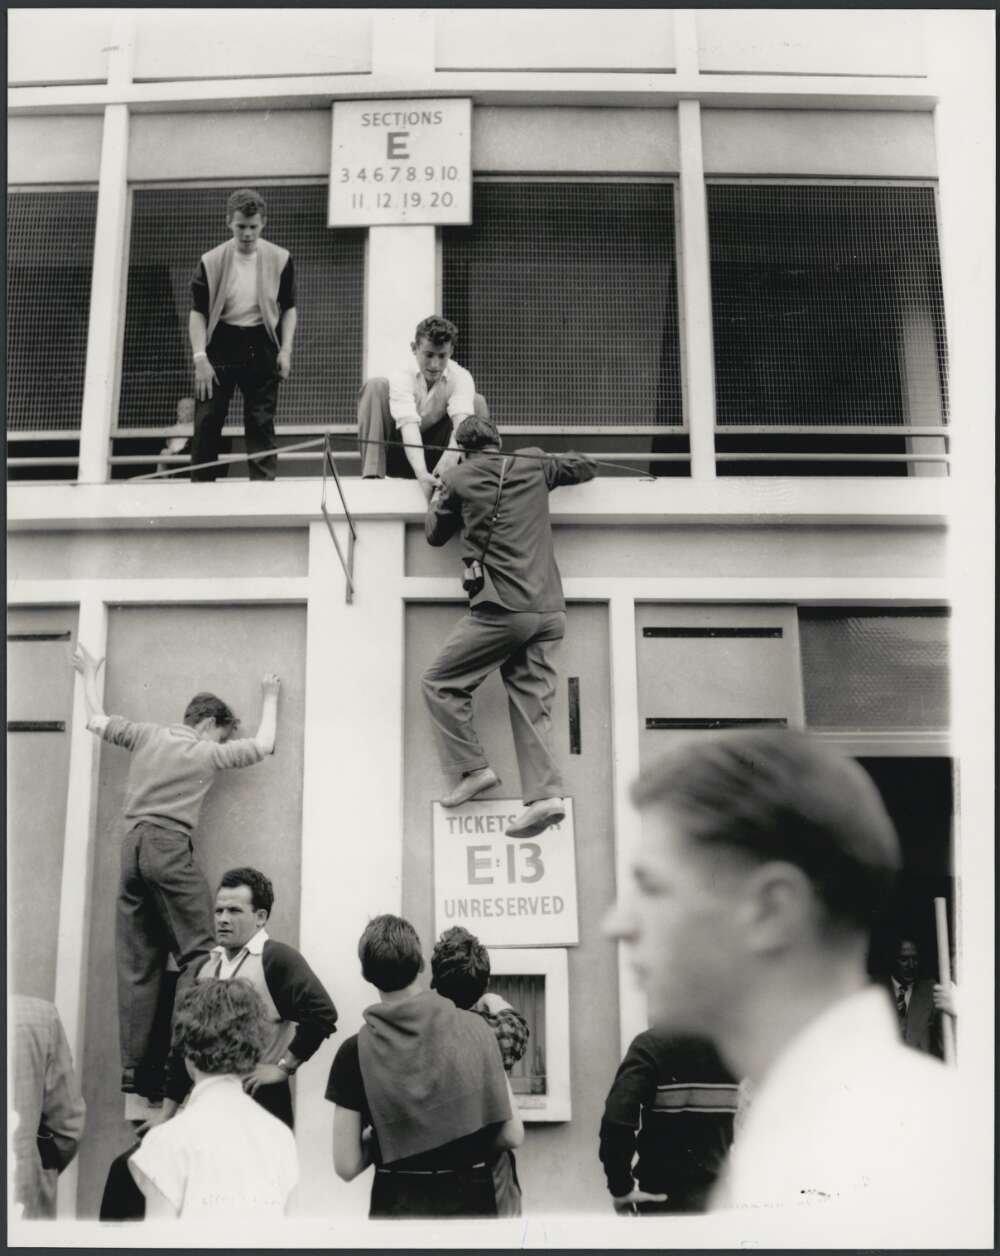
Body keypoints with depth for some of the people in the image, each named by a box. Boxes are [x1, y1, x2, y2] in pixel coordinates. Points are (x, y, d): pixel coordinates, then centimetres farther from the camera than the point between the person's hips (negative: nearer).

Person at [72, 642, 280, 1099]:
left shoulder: (147, 735, 13)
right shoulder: (207, 752, 3)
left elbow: (96, 722, 27)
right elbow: (263, 745, 16)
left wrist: (89, 675, 41)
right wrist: (270, 698, 29)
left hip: (131, 848, 6)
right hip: (169, 847, -6)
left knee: (137, 965, 7)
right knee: (197, 950, -4)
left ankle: (135, 1068, 7)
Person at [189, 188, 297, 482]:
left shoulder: (280, 259, 0)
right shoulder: (211, 261, -2)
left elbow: (289, 308, 9)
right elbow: (197, 312, -1)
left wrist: (285, 350, -4)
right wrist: (200, 357, -12)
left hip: (261, 347, 0)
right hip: (220, 346, 0)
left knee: (261, 424, 0)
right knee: (207, 422, -1)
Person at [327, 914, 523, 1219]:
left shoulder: (355, 1051, -10)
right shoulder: (474, 1029, -8)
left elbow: (346, 1166, -9)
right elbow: (512, 1135, -7)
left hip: (397, 1204, -1)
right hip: (471, 1200, 1)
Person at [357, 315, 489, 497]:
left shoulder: (461, 377, -17)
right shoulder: (402, 376, -23)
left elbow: (462, 422, -34)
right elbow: (409, 426, -37)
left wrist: (449, 459, -55)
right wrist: (421, 473, -53)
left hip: (434, 456, 1)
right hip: (400, 457, -1)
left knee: (478, 402, -18)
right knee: (376, 387, -24)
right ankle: (372, 475, -29)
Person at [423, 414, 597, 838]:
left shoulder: (458, 478, 3)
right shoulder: (533, 465, 14)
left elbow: (435, 533, 19)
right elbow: (586, 467, 30)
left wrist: (438, 494, 34)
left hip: (501, 609, -5)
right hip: (549, 611, 5)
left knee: (440, 683, 7)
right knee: (531, 702, 4)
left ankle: (473, 768, 1)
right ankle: (545, 794, -8)